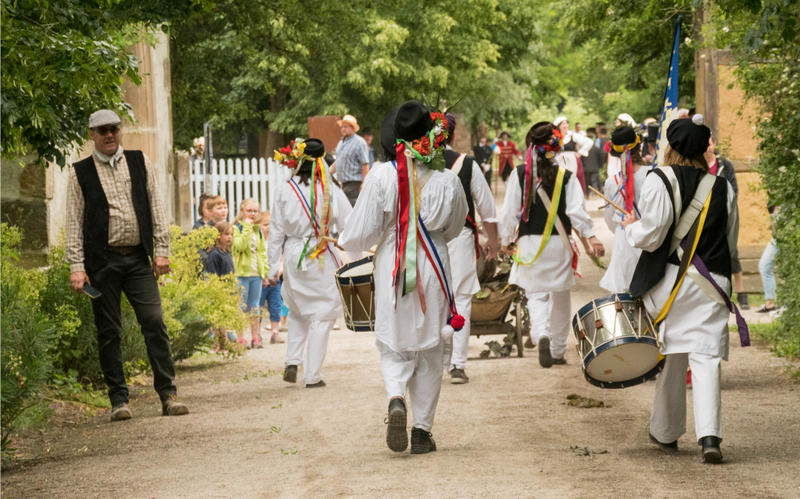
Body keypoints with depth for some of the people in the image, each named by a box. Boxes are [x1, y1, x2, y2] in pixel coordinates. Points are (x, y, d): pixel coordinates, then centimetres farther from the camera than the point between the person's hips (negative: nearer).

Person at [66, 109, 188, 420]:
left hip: (139, 258, 1)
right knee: (108, 331, 1)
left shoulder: (140, 162, 11)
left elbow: (156, 207, 10)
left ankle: (168, 394, -5)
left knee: (154, 322, -8)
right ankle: (119, 400, 7)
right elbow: (74, 222, 3)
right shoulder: (81, 173, 5)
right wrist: (77, 266, -5)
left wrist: (161, 250, 2)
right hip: (102, 262, -1)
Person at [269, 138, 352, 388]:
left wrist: (273, 269, 9)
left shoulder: (285, 191, -1)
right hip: (323, 259, -2)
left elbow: (276, 232, 3)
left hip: (293, 257, 3)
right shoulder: (331, 190, -7)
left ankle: (292, 361, 9)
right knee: (322, 315, 6)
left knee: (298, 312, 23)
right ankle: (312, 375, 5)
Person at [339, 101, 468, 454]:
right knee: (429, 351, 12)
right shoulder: (446, 180, -7)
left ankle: (395, 399, -16)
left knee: (394, 345, 13)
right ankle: (422, 430, 13)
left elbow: (362, 232, -9)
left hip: (393, 269, -1)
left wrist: (343, 240, 13)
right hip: (433, 267, 1)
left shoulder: (382, 176, -12)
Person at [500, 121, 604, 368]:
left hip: (530, 243, -1)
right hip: (560, 244, 1)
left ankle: (541, 334, -26)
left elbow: (510, 211, -2)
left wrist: (506, 240, 10)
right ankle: (558, 350, 22)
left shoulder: (519, 175, -4)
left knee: (536, 294, 4)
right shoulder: (566, 176, -3)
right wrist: (590, 236, -8)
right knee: (561, 297, 14)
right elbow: (576, 211, -10)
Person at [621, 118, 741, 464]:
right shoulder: (722, 187, 5)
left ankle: (666, 433, 24)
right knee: (706, 357, -3)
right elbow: (731, 241, 11)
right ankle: (709, 435, -18)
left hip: (669, 281, -2)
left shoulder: (660, 181, -7)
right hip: (712, 282, 2)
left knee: (670, 357, 11)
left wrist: (630, 226, 8)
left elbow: (651, 236, -11)